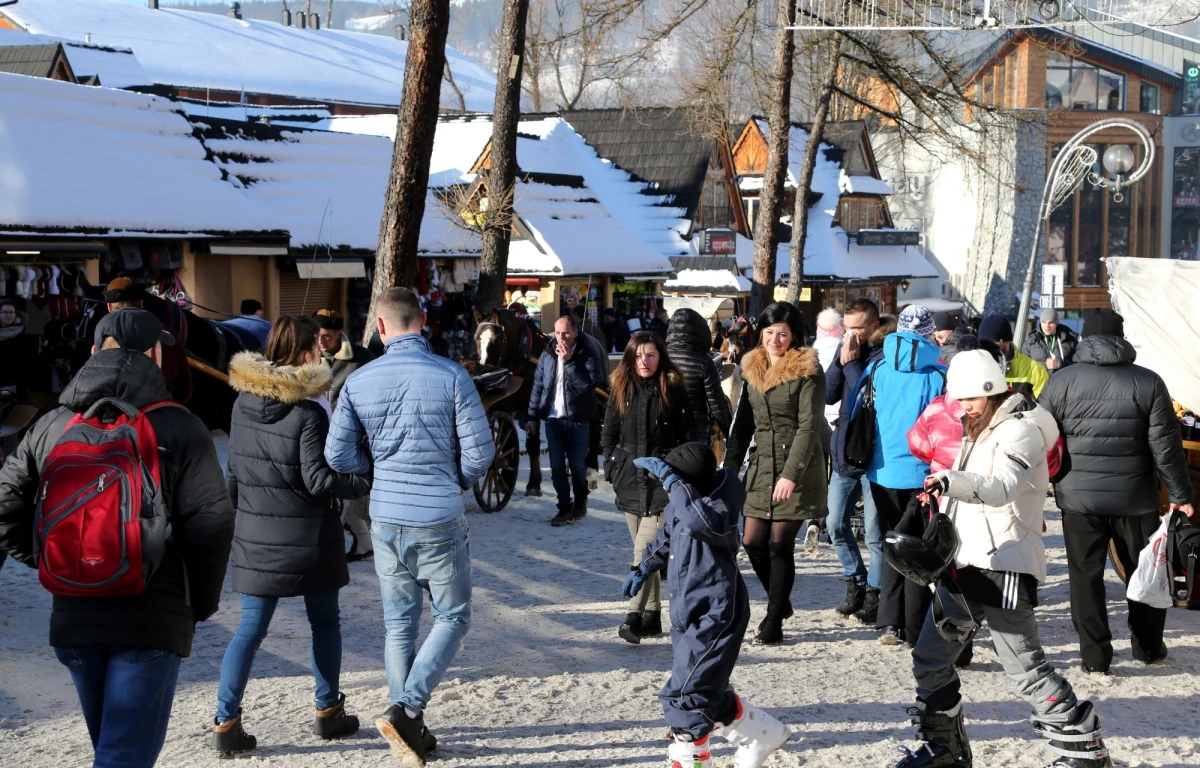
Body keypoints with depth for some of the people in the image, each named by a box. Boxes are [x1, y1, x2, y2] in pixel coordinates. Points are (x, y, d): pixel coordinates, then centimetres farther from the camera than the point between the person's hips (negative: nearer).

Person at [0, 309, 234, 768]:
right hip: (152, 618, -5)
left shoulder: (51, 427, 8)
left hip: (73, 615, 5)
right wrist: (203, 600, 3)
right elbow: (210, 523, -11)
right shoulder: (178, 428, -6)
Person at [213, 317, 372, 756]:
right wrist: (369, 483, -9)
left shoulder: (244, 402, 2)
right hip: (308, 536, -4)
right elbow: (319, 479, -18)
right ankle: (328, 712, 23)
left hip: (256, 536, 5)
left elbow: (233, 469, 9)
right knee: (324, 622, 14)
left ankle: (226, 723, 0)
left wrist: (236, 512, 20)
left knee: (251, 627, 6)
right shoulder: (309, 412, -16)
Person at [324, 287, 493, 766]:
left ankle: (410, 727, 17)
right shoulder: (452, 377, -11)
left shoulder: (359, 382, -3)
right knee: (453, 618, 10)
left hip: (386, 519, 3)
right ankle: (406, 709, -7)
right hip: (441, 519, -3)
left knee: (399, 624, 15)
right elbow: (480, 453, -11)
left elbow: (339, 456, -2)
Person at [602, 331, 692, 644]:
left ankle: (635, 617, -20)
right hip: (631, 481, 5)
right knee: (644, 550, 10)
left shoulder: (673, 390, -2)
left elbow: (687, 435, 1)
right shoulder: (621, 391, 9)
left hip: (663, 480, -4)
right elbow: (608, 435, 16)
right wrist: (614, 468, 6)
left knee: (646, 548, -15)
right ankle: (652, 615, 16)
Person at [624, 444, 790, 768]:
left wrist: (671, 480, -42)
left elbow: (704, 524, -46)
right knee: (707, 692, 21)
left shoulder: (720, 498, -22)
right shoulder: (682, 502, 3)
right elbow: (668, 536, 24)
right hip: (690, 614, 10)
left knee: (684, 698, -9)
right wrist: (645, 568, 15)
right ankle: (764, 734, 37)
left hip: (714, 617, -10)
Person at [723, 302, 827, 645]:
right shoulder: (752, 370, 11)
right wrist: (729, 469, 10)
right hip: (761, 465, 6)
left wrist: (791, 474, -20)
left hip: (797, 468, -6)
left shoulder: (807, 372, -8)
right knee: (753, 541, 3)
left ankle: (774, 623, 6)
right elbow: (742, 424, 16)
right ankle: (780, 602, 27)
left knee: (780, 545, -4)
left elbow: (809, 427, -14)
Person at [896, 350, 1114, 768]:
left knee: (1024, 664, -12)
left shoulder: (1021, 430, -11)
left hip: (1005, 566, -9)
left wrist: (951, 481, -45)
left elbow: (1001, 487, -29)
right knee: (929, 658, 10)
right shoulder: (977, 432, 19)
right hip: (965, 563, 9)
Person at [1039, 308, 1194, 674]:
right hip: (1135, 498, 0)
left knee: (1086, 575, 8)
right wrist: (1180, 495, 3)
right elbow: (1166, 445, -4)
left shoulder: (1060, 382, -2)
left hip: (1079, 496, 0)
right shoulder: (1148, 383, -4)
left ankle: (1095, 656, 8)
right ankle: (1149, 647, 27)